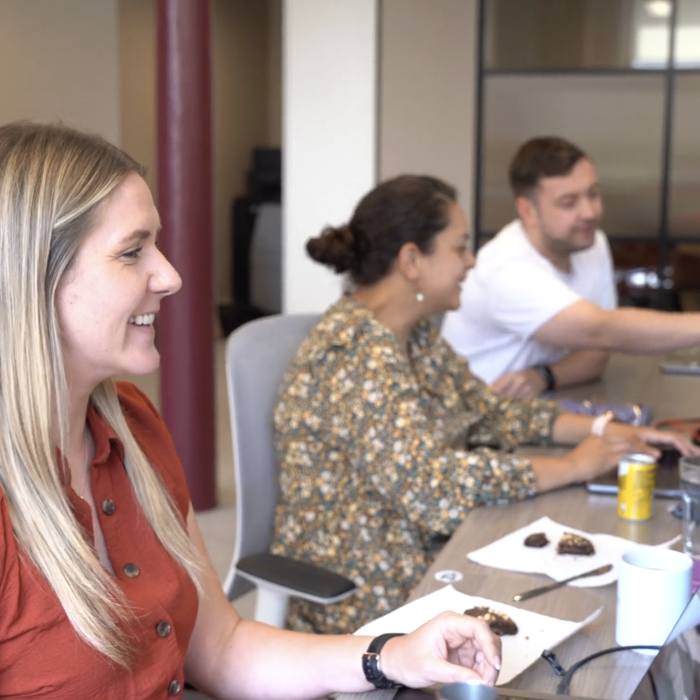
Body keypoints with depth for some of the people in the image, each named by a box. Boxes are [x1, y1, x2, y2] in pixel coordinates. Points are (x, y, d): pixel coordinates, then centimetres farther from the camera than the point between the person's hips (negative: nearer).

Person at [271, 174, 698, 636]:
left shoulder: (414, 335, 6)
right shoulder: (355, 354, -23)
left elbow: (491, 413, 12)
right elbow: (431, 483, -29)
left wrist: (602, 430, -1)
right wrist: (574, 466, -20)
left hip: (421, 554, 8)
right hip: (364, 597, -8)